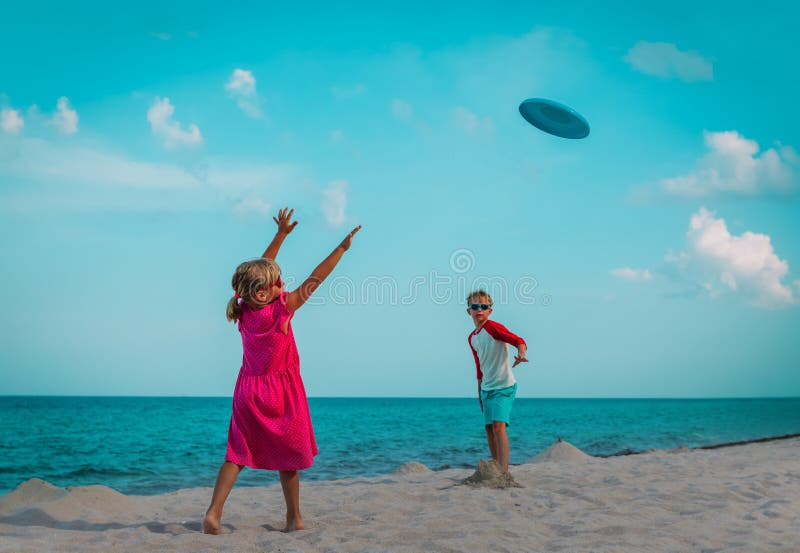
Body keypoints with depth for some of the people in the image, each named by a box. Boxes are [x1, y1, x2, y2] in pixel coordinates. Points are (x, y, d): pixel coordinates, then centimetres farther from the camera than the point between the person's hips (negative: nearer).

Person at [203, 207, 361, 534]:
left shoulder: (244, 309, -2)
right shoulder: (281, 309, -16)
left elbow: (259, 269, 10)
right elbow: (315, 279, -12)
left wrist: (280, 234, 14)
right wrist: (342, 248, -6)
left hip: (248, 391, 4)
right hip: (281, 392, -4)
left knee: (237, 454, 8)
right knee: (287, 457, 9)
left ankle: (214, 511, -7)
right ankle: (294, 519, 17)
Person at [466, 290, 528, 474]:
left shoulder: (494, 328, -12)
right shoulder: (472, 338, 11)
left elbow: (518, 340, -23)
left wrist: (521, 354, -45)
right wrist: (479, 391, 21)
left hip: (503, 385, -8)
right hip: (486, 387, 8)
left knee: (498, 425, -17)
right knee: (489, 428, 10)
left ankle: (504, 471, -20)